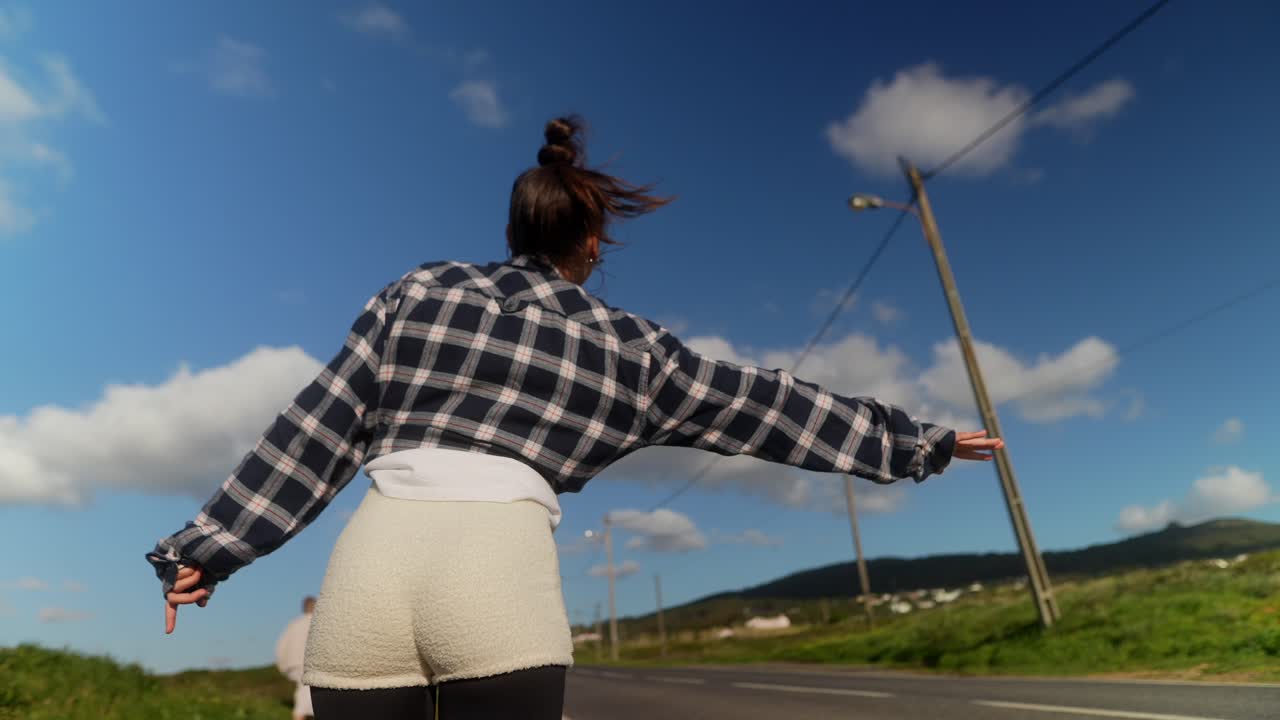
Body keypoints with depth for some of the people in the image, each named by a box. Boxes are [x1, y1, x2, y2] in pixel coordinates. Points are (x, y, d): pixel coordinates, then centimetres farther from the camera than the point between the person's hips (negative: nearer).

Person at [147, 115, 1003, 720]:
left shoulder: (415, 294, 17)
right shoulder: (625, 345, 14)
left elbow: (315, 431, 15)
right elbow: (765, 403, 19)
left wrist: (212, 544, 23)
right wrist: (916, 440, 29)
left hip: (372, 564, 3)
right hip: (501, 572, -2)